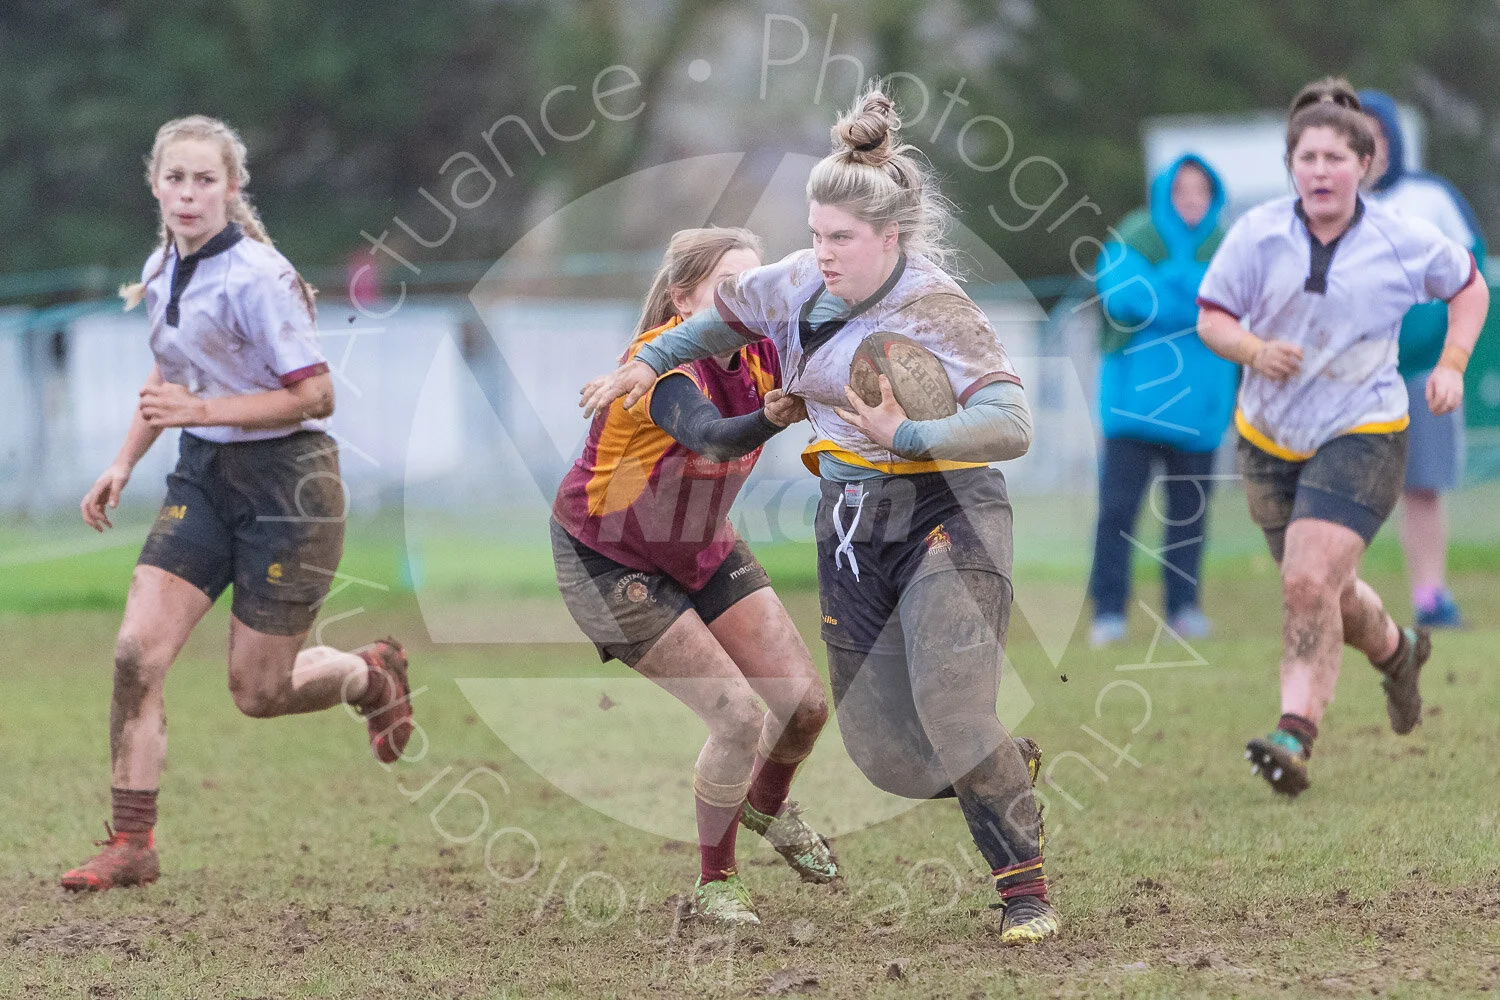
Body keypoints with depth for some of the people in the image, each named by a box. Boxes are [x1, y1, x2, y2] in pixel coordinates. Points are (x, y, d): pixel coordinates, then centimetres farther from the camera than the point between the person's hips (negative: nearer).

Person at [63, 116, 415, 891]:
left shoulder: (255, 277, -19)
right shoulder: (163, 270, 5)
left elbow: (315, 395, -19)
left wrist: (202, 411, -25)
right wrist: (124, 463, 13)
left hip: (286, 483, -6)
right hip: (203, 477, 7)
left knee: (258, 693, 1)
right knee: (136, 652, -10)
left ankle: (373, 673, 33)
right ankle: (131, 845, -3)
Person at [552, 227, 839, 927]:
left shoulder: (759, 357, -11)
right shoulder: (665, 365, -33)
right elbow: (710, 436, -52)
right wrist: (770, 419, -70)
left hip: (700, 551, 7)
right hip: (607, 561, -7)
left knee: (805, 702, 4)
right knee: (738, 717, -16)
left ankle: (766, 805, 38)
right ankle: (714, 883, 5)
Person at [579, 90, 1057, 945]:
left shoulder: (939, 311, -16)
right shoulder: (800, 285, 5)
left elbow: (1011, 427, -26)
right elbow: (728, 313, 28)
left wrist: (907, 436, -33)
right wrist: (651, 362, 29)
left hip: (945, 517, -6)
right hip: (852, 532, 6)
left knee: (951, 717, -22)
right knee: (885, 753, 0)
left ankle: (1028, 893, -6)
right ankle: (1010, 773, 31)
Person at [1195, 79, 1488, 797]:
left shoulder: (1403, 241, -7)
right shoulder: (1258, 233, -6)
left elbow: (1469, 286, 11)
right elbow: (1211, 317, -1)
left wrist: (1452, 365, -2)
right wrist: (1253, 349, -22)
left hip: (1362, 434, -4)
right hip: (1270, 436, 4)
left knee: (1309, 580, -21)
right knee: (1325, 591, 15)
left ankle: (1295, 734, -22)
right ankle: (1396, 651, 47)